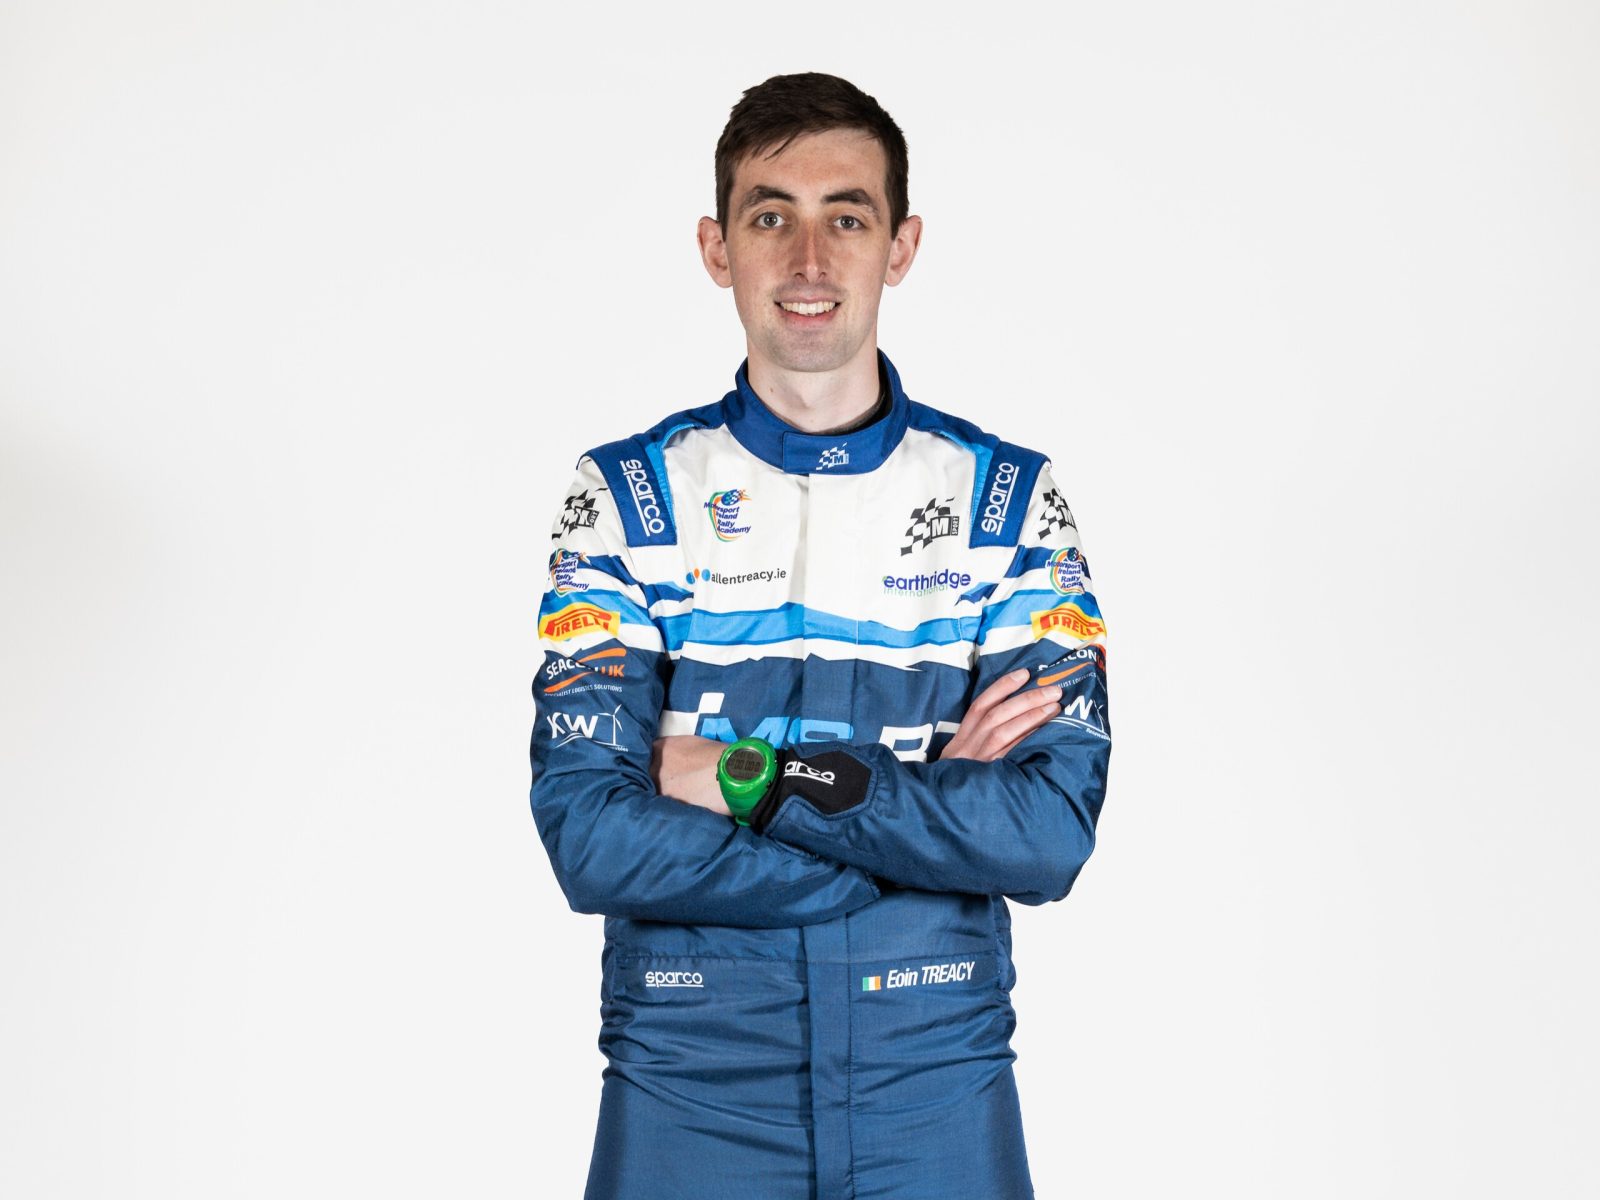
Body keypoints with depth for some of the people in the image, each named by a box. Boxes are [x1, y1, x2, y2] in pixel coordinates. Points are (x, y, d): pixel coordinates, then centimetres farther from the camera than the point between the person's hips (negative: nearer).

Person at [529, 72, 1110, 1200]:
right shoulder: (627, 497, -1)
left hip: (936, 1085, 1)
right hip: (688, 1084, 0)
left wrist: (748, 777, -17)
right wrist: (934, 815, -14)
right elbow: (591, 840, -13)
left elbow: (1054, 832, -11)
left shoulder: (1009, 499, 1)